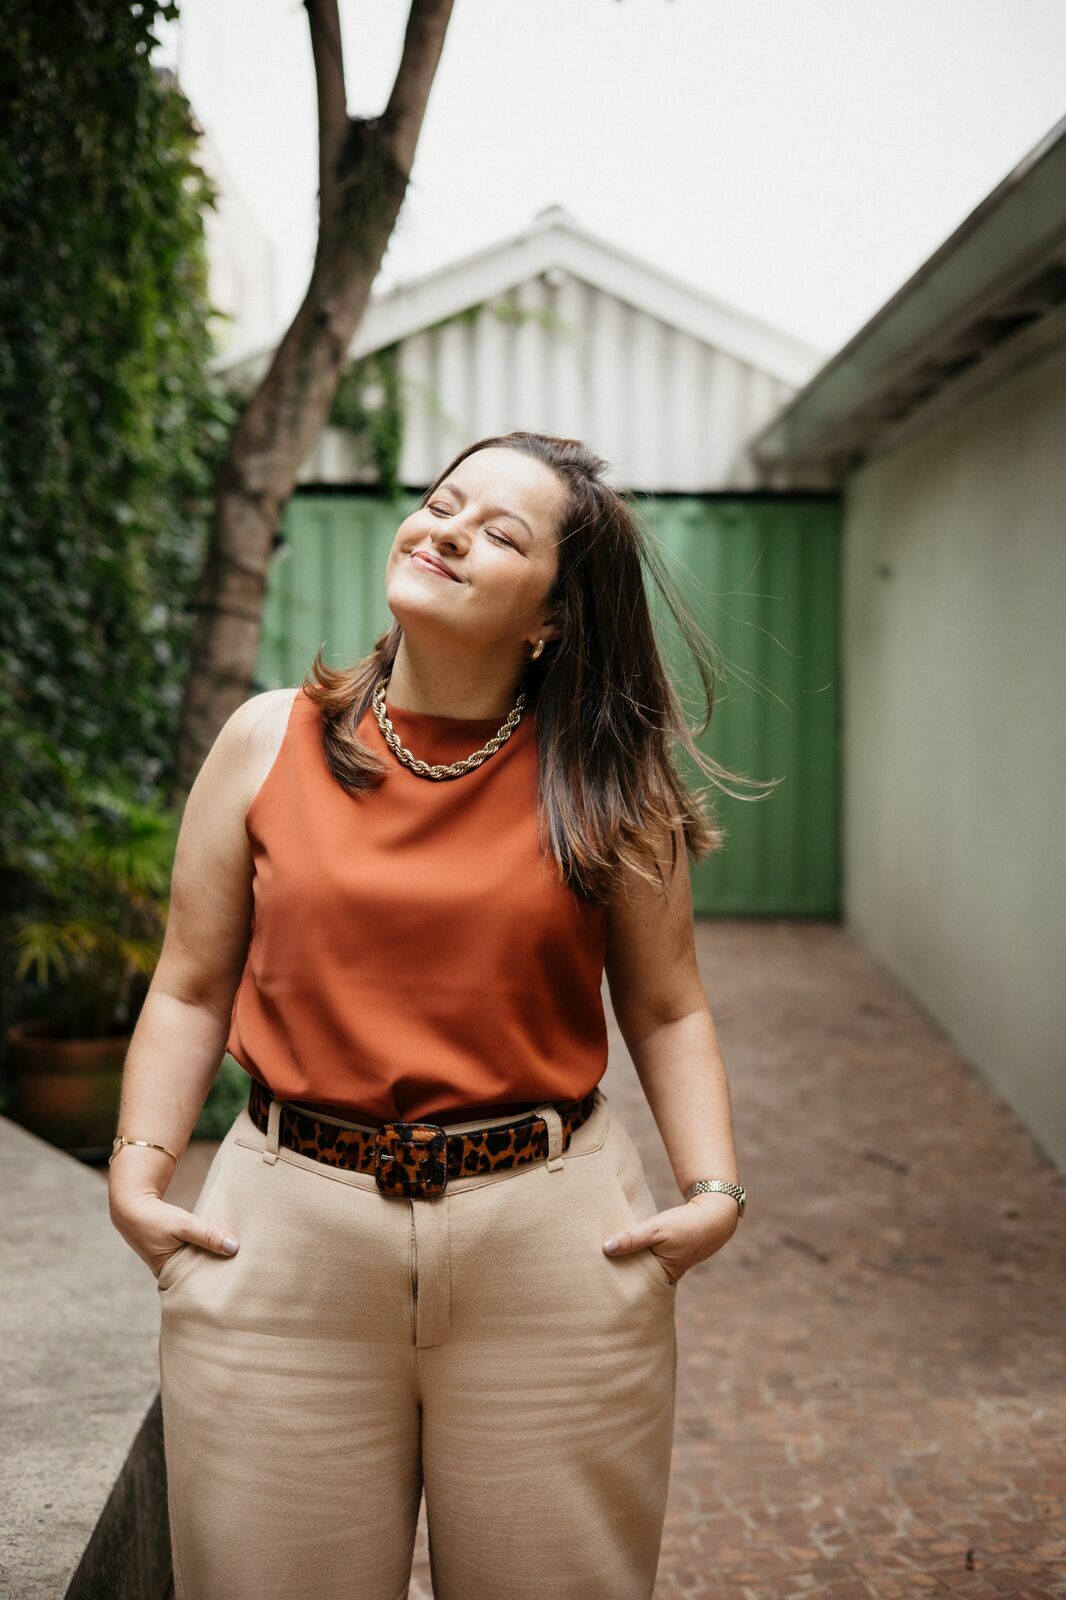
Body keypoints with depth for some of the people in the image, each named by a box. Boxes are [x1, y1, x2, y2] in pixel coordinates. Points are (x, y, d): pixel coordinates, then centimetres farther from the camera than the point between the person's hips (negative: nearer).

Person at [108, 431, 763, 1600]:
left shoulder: (606, 783, 0)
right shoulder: (268, 742, 1)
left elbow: (666, 1011, 6)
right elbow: (192, 991, 6)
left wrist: (711, 1189, -6)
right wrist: (139, 1173, -4)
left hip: (557, 1243, 0)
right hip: (283, 1240, 1)